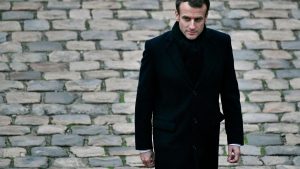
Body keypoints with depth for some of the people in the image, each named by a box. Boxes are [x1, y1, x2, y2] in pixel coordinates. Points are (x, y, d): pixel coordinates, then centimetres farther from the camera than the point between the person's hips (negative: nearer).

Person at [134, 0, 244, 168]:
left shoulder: (221, 43, -5)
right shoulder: (156, 47, -12)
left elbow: (230, 93, 3)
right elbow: (145, 99, -4)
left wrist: (235, 139, 2)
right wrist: (144, 146, -1)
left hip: (207, 140, 3)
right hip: (170, 141, -3)